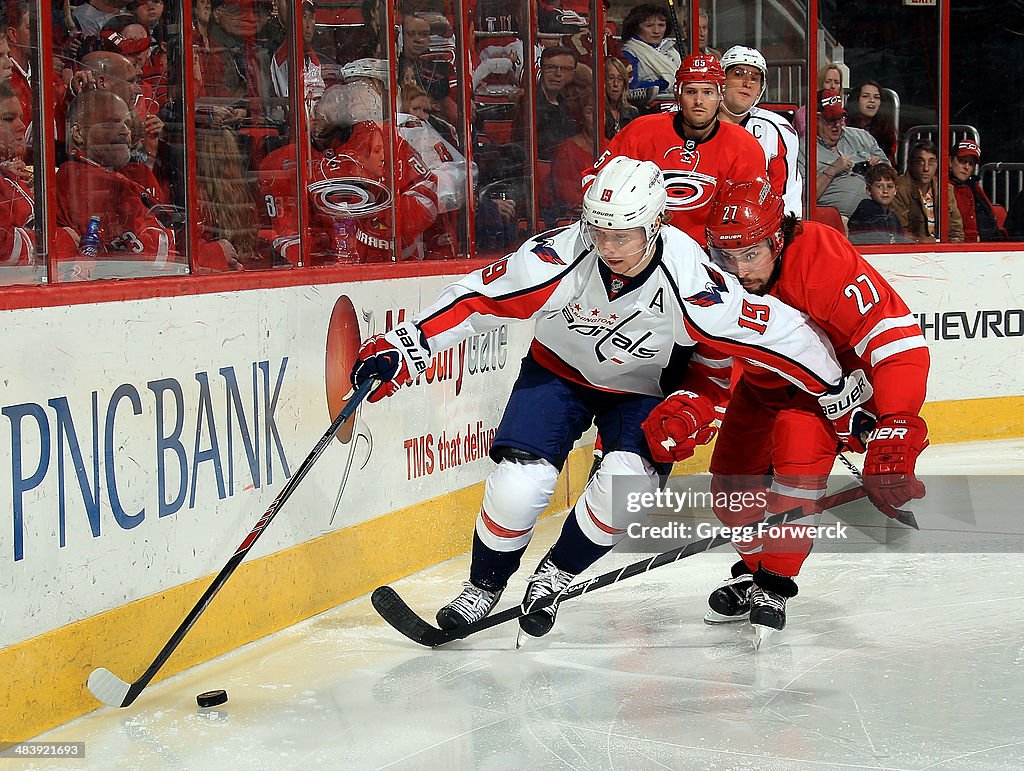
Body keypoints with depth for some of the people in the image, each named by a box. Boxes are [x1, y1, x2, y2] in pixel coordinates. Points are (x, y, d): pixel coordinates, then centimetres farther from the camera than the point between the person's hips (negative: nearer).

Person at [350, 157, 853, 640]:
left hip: (644, 388, 0)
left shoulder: (688, 280, -32)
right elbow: (479, 298, -22)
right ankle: (483, 588, 13)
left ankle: (557, 574, 4)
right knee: (518, 484, -16)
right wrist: (405, 346, -24)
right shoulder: (560, 257, -31)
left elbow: (773, 330, -24)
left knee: (627, 480, -24)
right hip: (558, 370, 0)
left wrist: (833, 387, -17)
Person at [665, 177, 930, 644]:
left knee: (798, 436, -29)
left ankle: (774, 585, -14)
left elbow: (898, 339, -39)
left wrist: (895, 429, -46)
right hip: (768, 381, 6)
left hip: (840, 371, -6)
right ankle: (755, 569, 31)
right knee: (732, 478, 1)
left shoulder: (821, 259, -37)